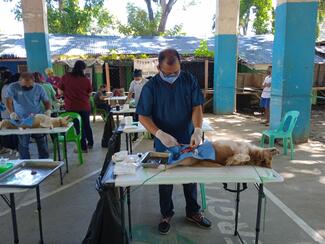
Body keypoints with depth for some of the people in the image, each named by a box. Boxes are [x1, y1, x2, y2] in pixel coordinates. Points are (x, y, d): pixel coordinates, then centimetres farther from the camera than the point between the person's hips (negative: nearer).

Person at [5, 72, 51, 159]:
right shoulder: (13, 87, -5)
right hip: (21, 120, -1)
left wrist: (48, 110, -17)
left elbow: (46, 101, 3)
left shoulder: (38, 88, 0)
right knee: (23, 144, 6)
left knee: (42, 142, 6)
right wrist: (11, 113, -32)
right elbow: (8, 101, -15)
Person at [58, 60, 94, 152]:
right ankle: (90, 143, 34)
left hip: (71, 107, -1)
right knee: (86, 125, 19)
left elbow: (60, 91, 0)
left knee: (78, 126, 9)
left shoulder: (65, 77, -6)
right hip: (85, 106, 1)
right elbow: (89, 94, 1)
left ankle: (83, 147, 16)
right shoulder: (86, 80, -7)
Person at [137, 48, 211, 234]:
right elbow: (143, 116, -13)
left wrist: (197, 130, -24)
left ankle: (193, 211, 37)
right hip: (164, 143, -2)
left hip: (188, 140, 2)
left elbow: (197, 107, -8)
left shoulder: (189, 80, -7)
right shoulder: (151, 87, -13)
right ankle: (166, 214, 34)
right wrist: (161, 134, -27)